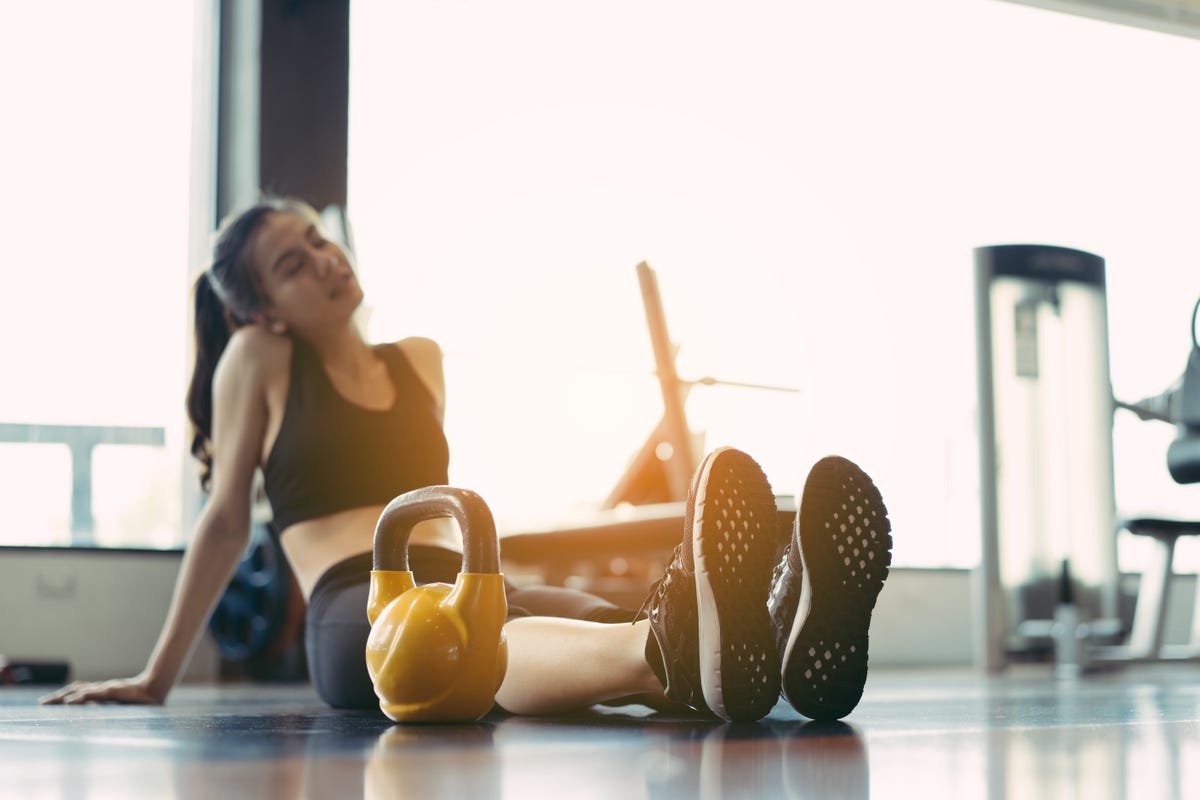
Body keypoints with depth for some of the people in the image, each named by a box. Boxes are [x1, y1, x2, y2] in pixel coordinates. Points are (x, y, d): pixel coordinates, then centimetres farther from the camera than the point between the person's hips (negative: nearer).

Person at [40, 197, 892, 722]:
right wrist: (158, 677, 13)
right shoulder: (260, 359, 9)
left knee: (603, 620, -31)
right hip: (356, 613, -5)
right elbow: (226, 521, 11)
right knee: (482, 641, -42)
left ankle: (787, 629, -64)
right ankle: (681, 650, -76)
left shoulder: (421, 360, 25)